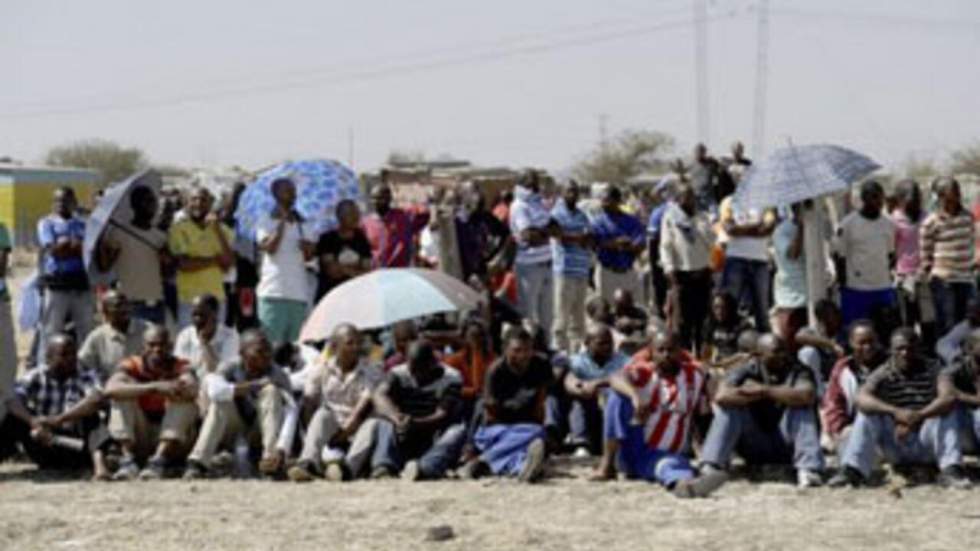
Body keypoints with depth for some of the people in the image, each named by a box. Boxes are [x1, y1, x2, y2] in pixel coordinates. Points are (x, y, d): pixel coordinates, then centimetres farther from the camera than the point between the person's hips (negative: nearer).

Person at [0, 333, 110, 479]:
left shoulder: (86, 376, -9)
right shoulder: (36, 377, -2)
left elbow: (96, 399, -33)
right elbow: (12, 400, -21)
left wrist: (59, 420, -42)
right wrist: (34, 422, -40)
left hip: (76, 449, -2)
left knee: (88, 411, -26)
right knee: (15, 416, -19)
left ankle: (99, 464, -31)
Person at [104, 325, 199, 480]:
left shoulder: (180, 368, -5)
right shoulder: (132, 366, -5)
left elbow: (192, 391, -31)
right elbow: (110, 389, -29)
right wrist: (153, 387, -40)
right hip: (139, 441, 1)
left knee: (185, 399, -23)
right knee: (121, 395, -17)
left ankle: (158, 461, -31)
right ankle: (128, 460, -28)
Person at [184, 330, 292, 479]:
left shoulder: (277, 374, -17)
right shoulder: (231, 368, -17)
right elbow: (215, 390, -41)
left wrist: (280, 450, -47)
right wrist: (254, 385, -37)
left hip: (261, 432, 0)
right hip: (231, 429, 0)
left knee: (271, 391, -25)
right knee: (220, 398, -29)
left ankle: (272, 456, -32)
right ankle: (198, 463, -32)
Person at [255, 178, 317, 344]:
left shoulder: (304, 225, 14)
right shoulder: (266, 223, 2)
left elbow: (309, 257, 9)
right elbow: (269, 248, -14)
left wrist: (307, 249, -14)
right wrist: (282, 222, -12)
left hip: (299, 293, 4)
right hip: (273, 292, -4)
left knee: (295, 343, 5)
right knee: (272, 341, -8)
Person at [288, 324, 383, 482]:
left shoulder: (371, 371, -3)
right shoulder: (324, 370, 5)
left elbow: (363, 410, -13)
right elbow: (307, 403, 0)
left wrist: (342, 435, -20)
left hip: (356, 432, -1)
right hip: (332, 427, 1)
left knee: (373, 424, -33)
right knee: (322, 415, -29)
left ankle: (348, 467, -60)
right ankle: (308, 464, -52)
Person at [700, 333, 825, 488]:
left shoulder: (797, 371, -5)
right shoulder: (748, 372, -4)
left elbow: (807, 396, -29)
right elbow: (721, 396, -23)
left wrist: (765, 391, -22)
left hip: (787, 447, -1)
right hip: (755, 450, 1)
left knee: (801, 406, -23)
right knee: (729, 405, -18)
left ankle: (807, 470, -32)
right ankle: (711, 467, -27)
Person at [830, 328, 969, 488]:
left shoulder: (932, 370, -5)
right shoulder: (883, 374, -5)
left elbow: (948, 399, -24)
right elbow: (862, 398, -25)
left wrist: (918, 417, -36)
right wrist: (896, 412, -40)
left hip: (926, 446, -1)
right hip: (894, 449, 1)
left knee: (946, 413, -24)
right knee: (866, 414, -20)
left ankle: (950, 470, -33)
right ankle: (852, 471, -27)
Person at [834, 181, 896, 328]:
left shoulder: (888, 224, 7)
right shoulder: (848, 224, -7)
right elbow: (840, 257, -4)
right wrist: (843, 283, -5)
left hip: (884, 289, 5)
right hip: (856, 291, -5)